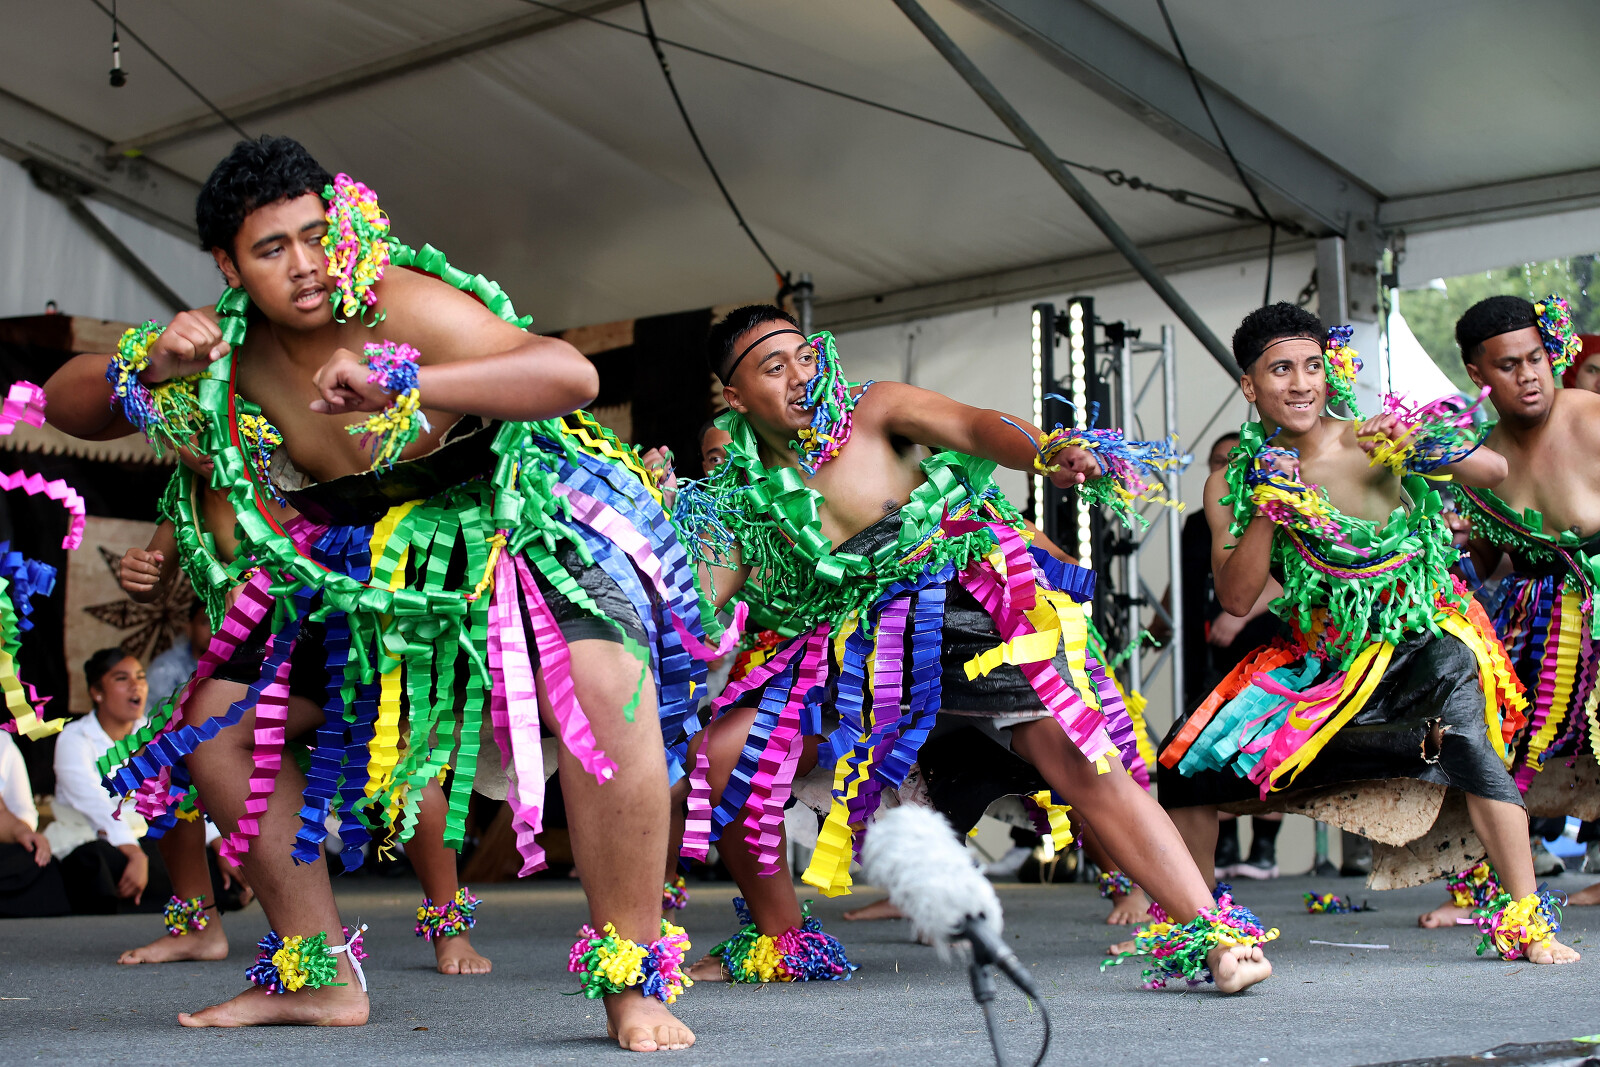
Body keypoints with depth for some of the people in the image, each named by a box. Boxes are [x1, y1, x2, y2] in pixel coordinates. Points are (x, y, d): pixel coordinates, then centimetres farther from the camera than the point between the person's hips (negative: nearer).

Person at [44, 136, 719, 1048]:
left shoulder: (401, 304, -24)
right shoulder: (231, 352, -6)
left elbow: (572, 373, -37)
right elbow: (67, 407, 1)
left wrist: (401, 382, -49)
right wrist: (149, 365, -21)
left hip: (518, 526, -6)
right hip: (371, 567, 7)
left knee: (604, 680, -36)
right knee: (218, 718, 4)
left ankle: (635, 981, -27)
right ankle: (316, 977, 15)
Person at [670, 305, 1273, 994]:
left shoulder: (875, 410, -1)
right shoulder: (743, 493, 6)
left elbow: (974, 426, -19)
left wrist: (1048, 455, -39)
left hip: (967, 612, -4)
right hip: (859, 659, 4)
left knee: (1076, 755, -25)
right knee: (715, 754, -8)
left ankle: (1211, 932, -25)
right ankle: (783, 943, 12)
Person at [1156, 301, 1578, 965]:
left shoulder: (1371, 445, -14)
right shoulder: (1232, 483, -4)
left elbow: (1495, 472, -21)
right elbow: (1235, 599, -11)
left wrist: (1429, 445, -40)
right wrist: (1268, 509, -22)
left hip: (1418, 642, -3)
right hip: (1320, 658, 4)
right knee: (1193, 756, -3)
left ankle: (1527, 921, -30)